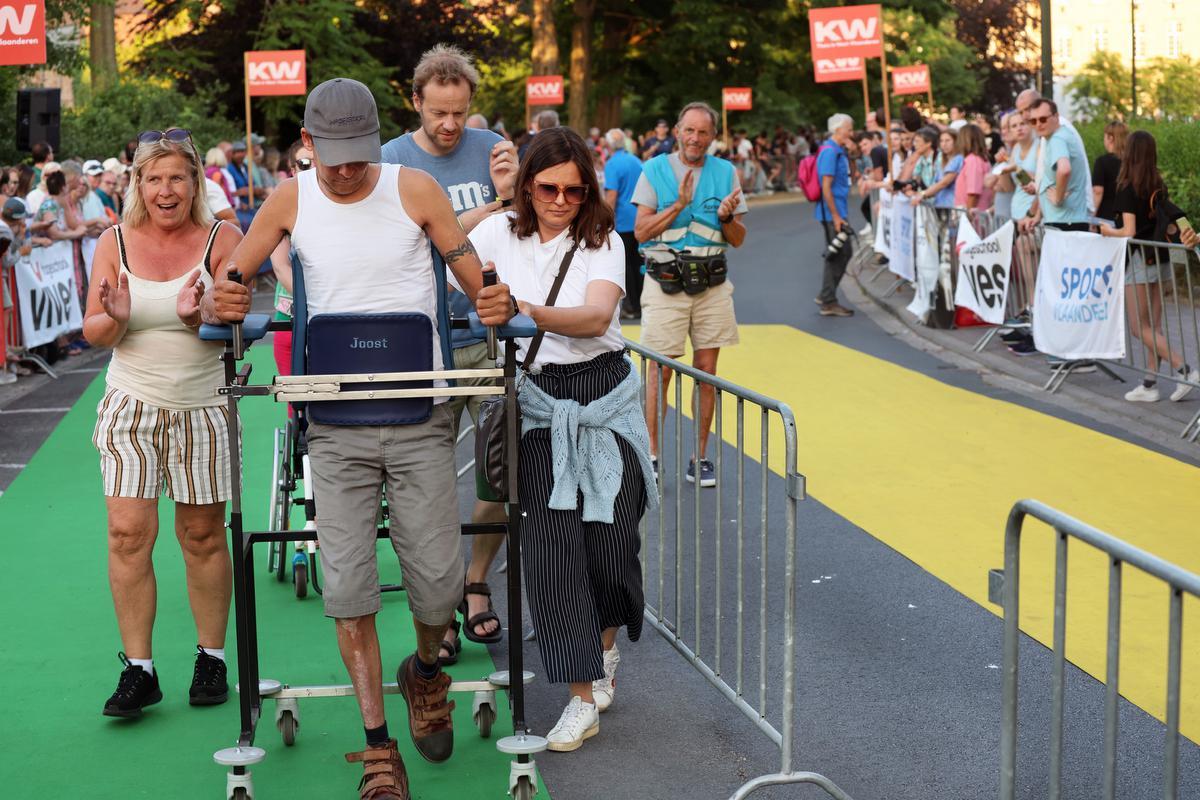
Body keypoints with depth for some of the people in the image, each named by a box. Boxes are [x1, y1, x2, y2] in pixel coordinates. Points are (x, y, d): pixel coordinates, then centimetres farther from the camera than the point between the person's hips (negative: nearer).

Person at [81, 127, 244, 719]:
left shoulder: (222, 240, -2)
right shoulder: (115, 243, 3)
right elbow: (94, 333, 3)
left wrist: (200, 315, -26)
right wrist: (115, 318, -19)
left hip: (201, 406, -1)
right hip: (131, 404, 1)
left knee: (203, 535, 4)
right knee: (128, 533, -7)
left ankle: (212, 659, 18)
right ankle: (137, 669, 1)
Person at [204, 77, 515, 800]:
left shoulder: (415, 189, -1)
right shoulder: (290, 201, 4)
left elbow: (480, 279, 0)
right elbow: (224, 285, 7)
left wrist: (498, 304, -23)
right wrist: (218, 304, -16)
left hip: (420, 417, -1)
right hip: (337, 422, 1)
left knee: (438, 580, -1)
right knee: (347, 583, -3)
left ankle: (426, 671, 33)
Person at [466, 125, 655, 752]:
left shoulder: (603, 241, -1)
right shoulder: (500, 232, 5)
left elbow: (596, 317, -19)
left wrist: (532, 313, -36)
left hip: (605, 394, 0)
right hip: (539, 401, 1)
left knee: (610, 536, 1)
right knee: (549, 541, -9)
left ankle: (605, 644, 34)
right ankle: (583, 697, -3)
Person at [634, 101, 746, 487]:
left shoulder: (725, 172, 8)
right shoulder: (655, 170, 2)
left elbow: (738, 240, 9)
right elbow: (641, 231, -4)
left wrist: (727, 217, -12)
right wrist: (679, 205, -14)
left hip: (711, 283, 2)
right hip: (666, 282, -2)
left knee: (706, 371, 3)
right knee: (660, 370, -5)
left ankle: (700, 458, 10)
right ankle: (651, 456, 2)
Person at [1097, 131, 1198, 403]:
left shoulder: (1128, 189, -14)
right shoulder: (1159, 186, 6)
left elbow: (1129, 232, -18)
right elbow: (1168, 224, 9)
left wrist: (1108, 231, -1)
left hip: (1139, 260, -7)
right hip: (1160, 259, 7)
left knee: (1139, 327, -1)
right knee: (1153, 327, 9)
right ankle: (1150, 385, 10)